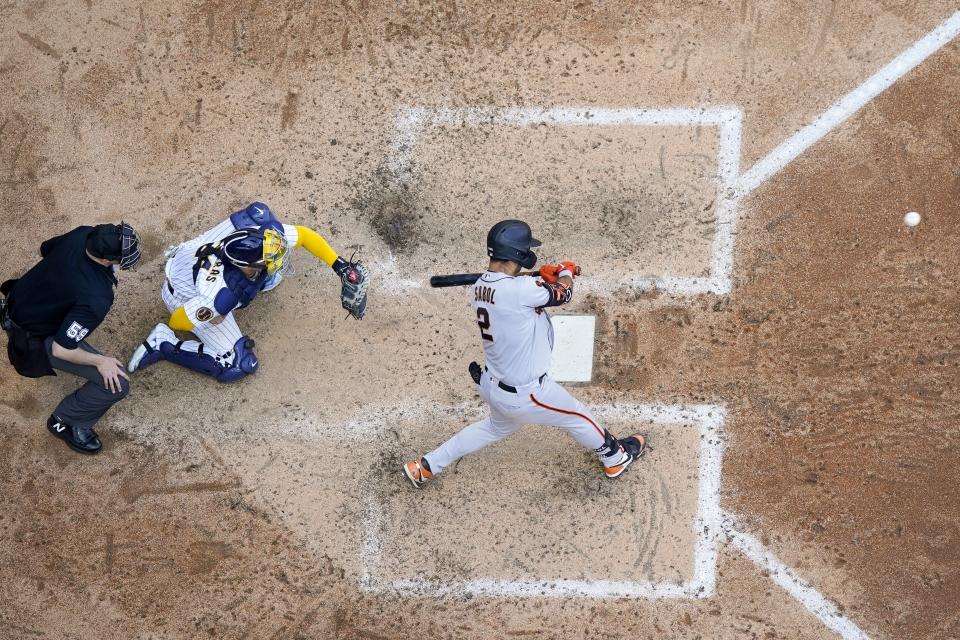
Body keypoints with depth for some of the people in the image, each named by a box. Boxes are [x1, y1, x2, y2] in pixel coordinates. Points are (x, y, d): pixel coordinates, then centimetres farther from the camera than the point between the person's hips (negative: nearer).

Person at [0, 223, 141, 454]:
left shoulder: (82, 234, -19)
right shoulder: (96, 300, -39)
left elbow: (45, 251, 4)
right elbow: (61, 349, -33)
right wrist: (100, 360, -19)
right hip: (35, 339, -7)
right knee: (117, 384, -10)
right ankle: (66, 422, 13)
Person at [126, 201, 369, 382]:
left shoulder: (260, 231, -33)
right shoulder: (222, 295, -46)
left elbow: (304, 235, -15)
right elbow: (179, 320, -32)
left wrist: (340, 266, -14)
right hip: (188, 297, -6)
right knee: (239, 365, -3)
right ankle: (163, 344, 3)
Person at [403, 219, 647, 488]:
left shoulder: (479, 288, -6)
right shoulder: (520, 290, -32)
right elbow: (563, 294, -14)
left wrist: (544, 280, -1)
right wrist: (567, 272, 7)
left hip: (492, 384, 8)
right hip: (525, 395, -8)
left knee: (497, 426, 36)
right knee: (578, 417, 19)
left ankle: (426, 466, 38)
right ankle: (615, 458, 45)